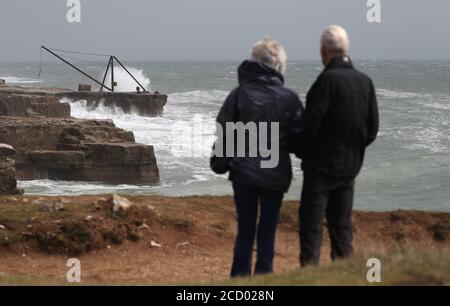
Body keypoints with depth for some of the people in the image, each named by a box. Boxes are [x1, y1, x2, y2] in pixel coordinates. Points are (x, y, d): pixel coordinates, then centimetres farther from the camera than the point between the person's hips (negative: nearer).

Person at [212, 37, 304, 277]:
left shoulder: (239, 94, -7)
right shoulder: (289, 98, -8)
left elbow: (223, 133, -3)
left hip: (243, 173, 1)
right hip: (275, 174, -1)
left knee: (245, 229, 10)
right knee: (268, 229, 8)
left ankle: (240, 276, 11)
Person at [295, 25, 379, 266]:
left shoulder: (327, 79, -17)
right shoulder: (365, 82, 2)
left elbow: (311, 124, -17)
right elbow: (372, 128, 6)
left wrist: (302, 152, -1)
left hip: (321, 165, -6)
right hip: (350, 166, 6)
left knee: (311, 226, -1)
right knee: (341, 226, 13)